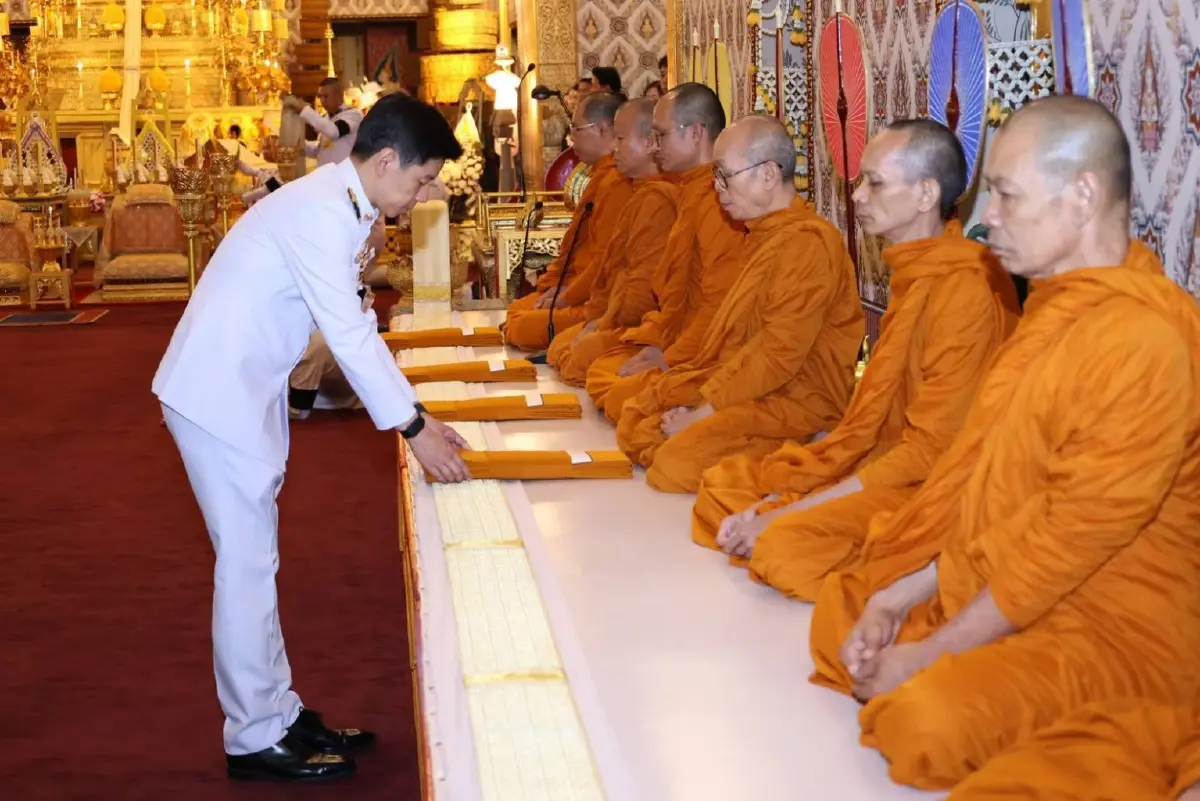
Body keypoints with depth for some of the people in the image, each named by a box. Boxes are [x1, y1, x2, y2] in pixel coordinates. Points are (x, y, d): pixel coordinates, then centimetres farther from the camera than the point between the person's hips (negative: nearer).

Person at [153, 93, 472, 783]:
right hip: (218, 393, -10)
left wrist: (415, 414, 8)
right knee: (248, 562, -3)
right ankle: (257, 739, 7)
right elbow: (349, 336, -23)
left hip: (250, 388, 10)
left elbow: (358, 325, 11)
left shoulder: (346, 208, 9)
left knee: (255, 557, 15)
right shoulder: (320, 214, -22)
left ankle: (277, 710, 25)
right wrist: (413, 428, -17)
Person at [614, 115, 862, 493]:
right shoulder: (764, 233, 15)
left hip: (796, 401, -10)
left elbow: (779, 357, -21)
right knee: (634, 415, 4)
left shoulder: (807, 243, -18)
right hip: (740, 380, 10)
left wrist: (703, 411, -17)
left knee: (678, 463, -26)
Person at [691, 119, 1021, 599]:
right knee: (723, 484, 4)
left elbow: (930, 451, -21)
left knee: (787, 545, -29)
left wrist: (788, 512, -19)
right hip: (883, 462, 10)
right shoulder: (914, 275, 10)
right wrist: (786, 485, 1)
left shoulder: (965, 290, -20)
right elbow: (871, 415, 12)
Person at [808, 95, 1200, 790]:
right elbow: (981, 475, 10)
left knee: (927, 718, -30)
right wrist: (903, 593, 2)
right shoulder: (1058, 308, 8)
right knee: (836, 611, 10)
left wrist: (929, 653, -15)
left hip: (1109, 631, -9)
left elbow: (1073, 539, -23)